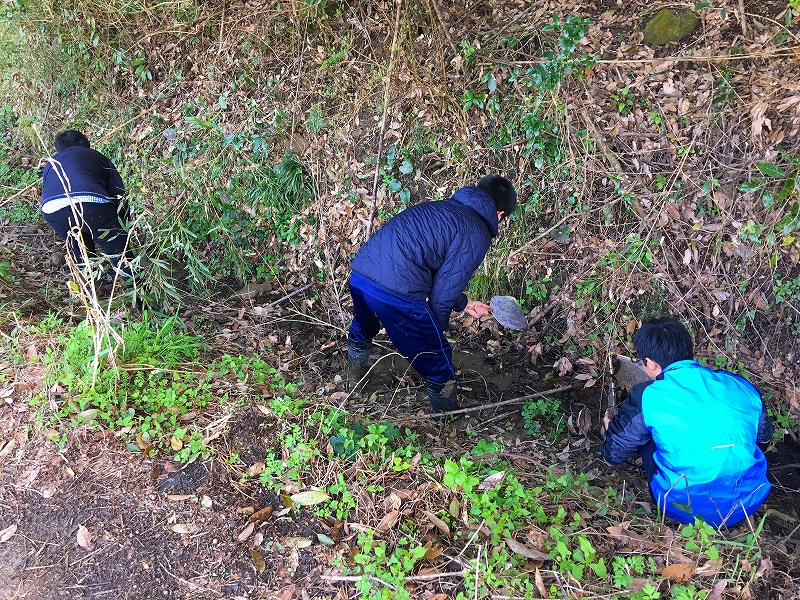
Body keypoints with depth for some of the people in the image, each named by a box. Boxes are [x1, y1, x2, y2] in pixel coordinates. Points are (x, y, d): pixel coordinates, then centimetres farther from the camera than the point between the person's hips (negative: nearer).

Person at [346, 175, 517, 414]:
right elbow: (444, 290, -5)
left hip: (359, 275, 9)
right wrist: (438, 328, 12)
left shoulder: (441, 207, 22)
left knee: (362, 331, 39)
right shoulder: (477, 235, -3)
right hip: (395, 293, -9)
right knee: (437, 364, 13)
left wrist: (463, 303, 39)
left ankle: (354, 384, 63)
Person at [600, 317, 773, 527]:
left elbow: (613, 453, 2)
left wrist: (611, 428, 25)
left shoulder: (647, 397, -10)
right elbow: (764, 435, 20)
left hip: (686, 510, -5)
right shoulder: (741, 386, 1)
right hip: (748, 502, 5)